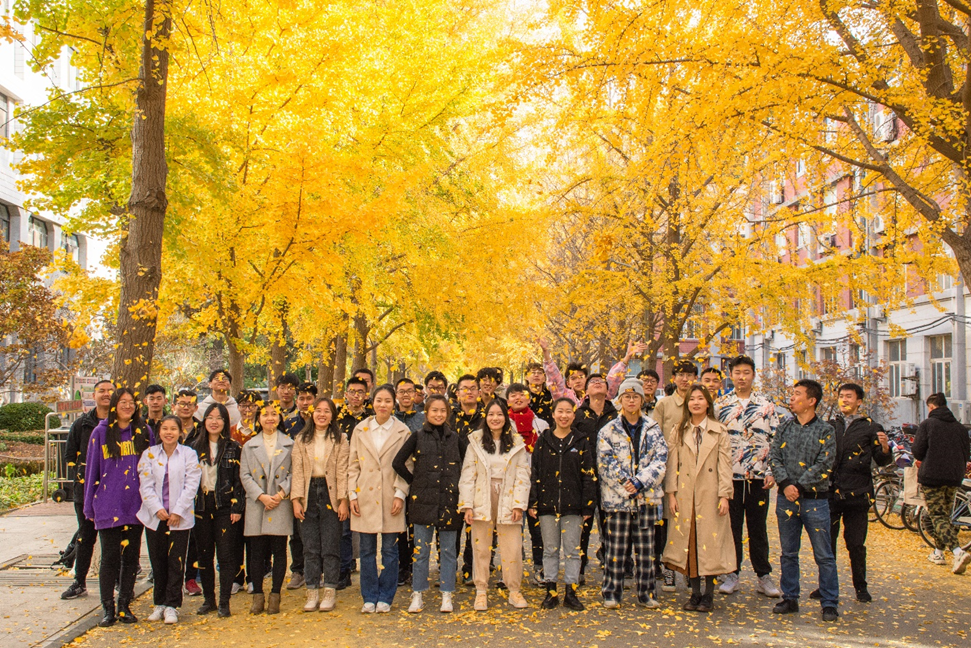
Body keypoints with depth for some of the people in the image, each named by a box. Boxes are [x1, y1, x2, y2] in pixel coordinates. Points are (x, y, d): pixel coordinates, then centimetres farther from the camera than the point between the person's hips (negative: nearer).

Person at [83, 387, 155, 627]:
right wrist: (89, 506, 4)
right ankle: (107, 608, 9)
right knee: (110, 557, 1)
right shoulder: (101, 432, 3)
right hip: (108, 505, -1)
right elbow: (91, 470, 6)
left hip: (136, 504, 2)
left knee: (131, 557, 7)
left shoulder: (144, 432, 6)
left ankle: (125, 606, 16)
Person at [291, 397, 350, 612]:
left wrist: (343, 500, -8)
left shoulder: (340, 439, 2)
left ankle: (330, 592, 9)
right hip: (309, 494, 2)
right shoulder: (302, 440, 9)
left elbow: (342, 472, -2)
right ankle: (312, 592, 11)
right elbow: (297, 471, 5)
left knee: (331, 546, 1)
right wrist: (296, 499, -4)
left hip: (330, 494, -2)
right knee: (310, 547, 5)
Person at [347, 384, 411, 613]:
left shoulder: (402, 431, 2)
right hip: (365, 496, 1)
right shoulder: (360, 430, 7)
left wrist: (400, 494, -7)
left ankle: (385, 598, 14)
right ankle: (369, 598, 15)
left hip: (390, 498, -1)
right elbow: (353, 465, 8)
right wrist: (352, 494, 0)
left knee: (389, 550, 3)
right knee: (367, 550, 5)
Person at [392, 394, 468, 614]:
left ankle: (447, 595, 14)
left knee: (448, 550, 6)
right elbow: (398, 462, 1)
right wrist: (413, 481, 1)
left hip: (449, 500, 1)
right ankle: (418, 595, 12)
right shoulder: (418, 436, 4)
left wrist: (460, 484, 4)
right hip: (423, 500, -1)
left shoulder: (456, 438, 8)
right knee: (421, 549, 3)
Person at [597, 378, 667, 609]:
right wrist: (626, 488, -14)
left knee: (646, 547, 6)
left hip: (647, 495, 2)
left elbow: (660, 460, 0)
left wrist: (639, 483, -13)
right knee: (616, 547, 2)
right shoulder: (608, 431, 2)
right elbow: (605, 464, -5)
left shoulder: (653, 430, 8)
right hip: (617, 496, -2)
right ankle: (611, 593, 10)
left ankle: (647, 593, 16)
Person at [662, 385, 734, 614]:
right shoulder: (679, 431, 9)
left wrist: (724, 495, -8)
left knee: (710, 542, 0)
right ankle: (695, 593, 13)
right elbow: (672, 463, 6)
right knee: (688, 542, 3)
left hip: (710, 495, -2)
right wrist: (671, 493, -2)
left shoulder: (720, 432, 4)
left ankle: (708, 595, 9)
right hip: (685, 495, 2)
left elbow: (725, 464, -1)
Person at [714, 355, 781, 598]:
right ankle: (732, 574, 15)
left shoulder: (766, 405, 6)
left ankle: (764, 577, 14)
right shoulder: (720, 405, 5)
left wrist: (772, 472, -3)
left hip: (758, 476, 0)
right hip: (729, 475, 0)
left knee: (758, 527, 7)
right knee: (731, 526, 5)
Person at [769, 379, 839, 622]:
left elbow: (823, 465, -10)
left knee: (824, 555, 0)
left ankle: (829, 604, 7)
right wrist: (786, 484, -12)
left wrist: (799, 487, -14)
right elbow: (773, 457, 3)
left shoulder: (825, 430, -3)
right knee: (788, 553, 11)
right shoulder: (785, 427, 9)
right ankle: (790, 599, 21)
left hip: (814, 499, -4)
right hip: (786, 498, 4)